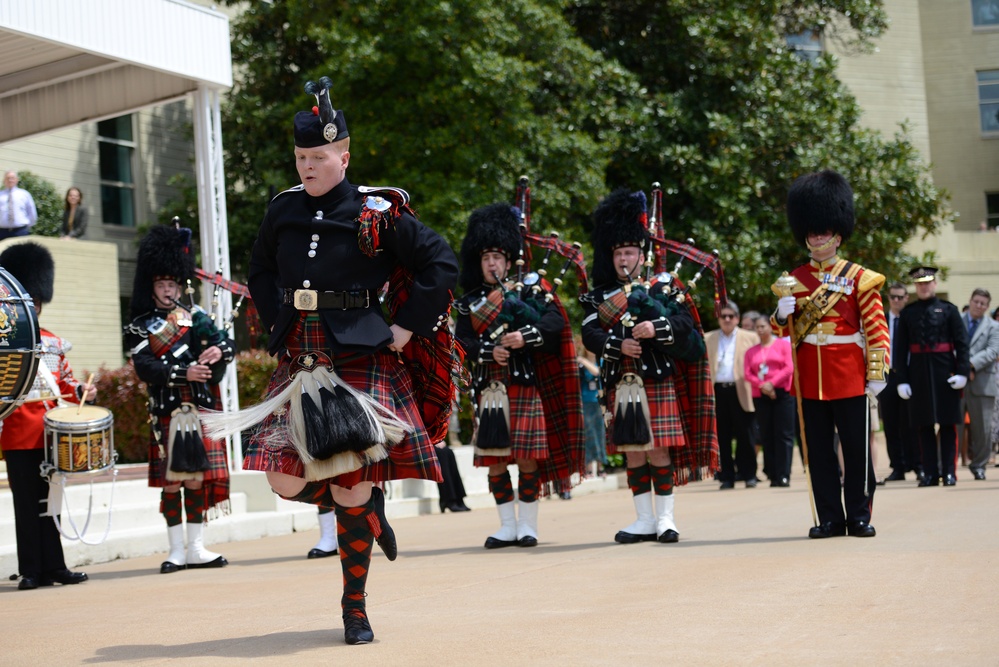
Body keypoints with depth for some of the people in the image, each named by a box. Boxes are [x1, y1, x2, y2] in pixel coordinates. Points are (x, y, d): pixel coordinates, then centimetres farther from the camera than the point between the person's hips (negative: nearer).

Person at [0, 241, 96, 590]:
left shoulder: (53, 342, 15)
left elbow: (64, 382, 19)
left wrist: (82, 390, 1)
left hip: (50, 434, 5)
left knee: (48, 501, 9)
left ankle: (53, 566, 14)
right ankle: (30, 571, 4)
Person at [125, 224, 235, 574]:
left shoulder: (194, 316, 12)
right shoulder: (139, 327, 4)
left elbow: (227, 344, 5)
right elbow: (145, 368, -11)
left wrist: (217, 352, -17)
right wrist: (185, 372, -21)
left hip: (200, 410, 2)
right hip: (166, 413, -2)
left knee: (197, 479, 4)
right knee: (171, 481, 0)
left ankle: (196, 548, 10)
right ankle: (176, 551, 7)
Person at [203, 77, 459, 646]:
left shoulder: (378, 213, -6)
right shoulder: (283, 211, 8)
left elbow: (442, 265, -4)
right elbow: (261, 272, 26)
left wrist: (405, 328, -8)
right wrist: (280, 323, 12)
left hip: (362, 360, -4)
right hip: (302, 362, 4)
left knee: (351, 486, -6)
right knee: (285, 479, -5)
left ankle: (355, 605, 12)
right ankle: (368, 508, 27)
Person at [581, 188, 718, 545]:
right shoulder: (599, 296, 11)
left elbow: (685, 320, -7)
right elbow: (589, 334, -2)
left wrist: (655, 328, -25)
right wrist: (617, 345, -19)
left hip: (658, 381, -3)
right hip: (621, 385, 3)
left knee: (659, 450, -4)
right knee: (633, 454, 5)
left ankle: (665, 518, 4)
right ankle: (644, 520, 12)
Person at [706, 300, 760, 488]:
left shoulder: (750, 338, 10)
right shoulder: (707, 339, 14)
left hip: (740, 392, -2)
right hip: (717, 392, 2)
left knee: (744, 436, -1)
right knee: (722, 437, 2)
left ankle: (749, 475, 9)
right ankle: (727, 477, 8)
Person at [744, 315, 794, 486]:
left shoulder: (783, 344, 5)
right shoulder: (751, 351, 14)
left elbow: (789, 368, -4)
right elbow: (748, 373, 5)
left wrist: (772, 383, -13)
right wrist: (762, 386, -11)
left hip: (782, 393, -3)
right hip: (760, 396, 3)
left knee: (784, 435, -7)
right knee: (767, 437, 1)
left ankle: (784, 475, -9)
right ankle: (773, 476, 3)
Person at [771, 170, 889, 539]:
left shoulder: (859, 278, 1)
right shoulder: (795, 280, 10)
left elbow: (876, 327, -2)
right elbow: (786, 331, 13)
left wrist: (877, 372, -10)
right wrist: (782, 316, -10)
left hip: (849, 374, -3)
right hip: (810, 376, 3)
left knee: (856, 447, 0)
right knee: (818, 450, 4)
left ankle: (859, 516, 8)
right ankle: (830, 518, 10)